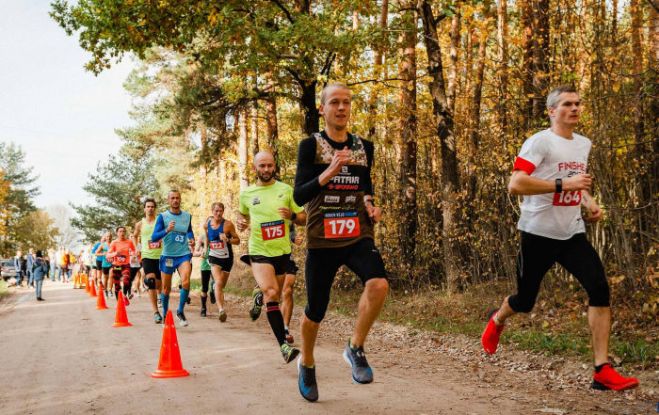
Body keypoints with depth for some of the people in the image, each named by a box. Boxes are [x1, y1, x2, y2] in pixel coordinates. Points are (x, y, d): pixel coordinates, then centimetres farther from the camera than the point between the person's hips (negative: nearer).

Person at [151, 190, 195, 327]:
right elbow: (154, 237, -9)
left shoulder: (187, 216, 7)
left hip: (184, 255, 1)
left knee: (186, 282, -23)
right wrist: (167, 230, -25)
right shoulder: (162, 216, -2)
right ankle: (165, 315, 29)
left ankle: (180, 312, -6)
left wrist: (191, 240, 4)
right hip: (168, 255, -1)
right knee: (166, 288, 8)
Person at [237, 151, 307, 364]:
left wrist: (292, 215, -18)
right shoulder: (246, 194, 2)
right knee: (271, 293, -24)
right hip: (259, 252, -2)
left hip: (282, 251, 2)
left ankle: (260, 294, 54)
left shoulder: (286, 190, 0)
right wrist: (241, 223, -1)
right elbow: (242, 213, 22)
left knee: (275, 297, 17)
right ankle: (284, 345, -28)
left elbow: (303, 219, 4)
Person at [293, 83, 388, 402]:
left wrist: (371, 205, 1)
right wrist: (328, 173, -27)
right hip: (321, 241, -2)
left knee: (378, 285, -26)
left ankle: (355, 348, -3)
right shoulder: (311, 145, -5)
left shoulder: (364, 147, 7)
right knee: (316, 310, 7)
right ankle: (307, 364, 38)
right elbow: (299, 197, -13)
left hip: (358, 237, 2)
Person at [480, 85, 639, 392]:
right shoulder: (540, 142, -11)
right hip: (539, 233, -5)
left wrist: (590, 203, 10)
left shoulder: (584, 144, 13)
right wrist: (564, 184, -24)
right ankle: (497, 321, 46)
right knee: (525, 301, 8)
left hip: (573, 234, 5)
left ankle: (603, 371, -13)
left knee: (599, 288, -15)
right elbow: (515, 184, -22)